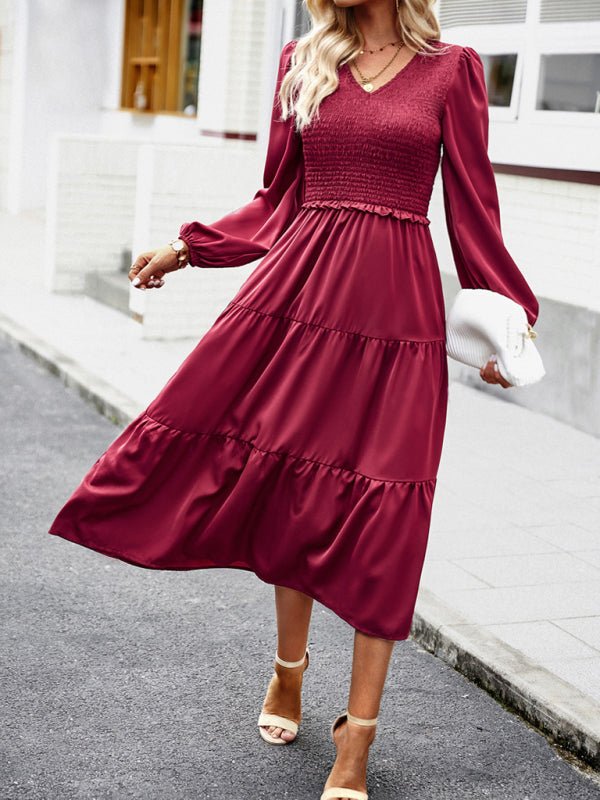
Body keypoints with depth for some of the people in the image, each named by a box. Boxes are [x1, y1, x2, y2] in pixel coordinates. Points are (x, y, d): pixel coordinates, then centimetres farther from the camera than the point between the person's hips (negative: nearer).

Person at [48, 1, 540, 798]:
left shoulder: (451, 69, 3)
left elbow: (472, 203, 5)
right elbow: (280, 197, 14)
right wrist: (185, 249, 13)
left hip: (396, 307, -2)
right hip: (300, 286, 3)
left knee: (382, 513, -2)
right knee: (292, 485, 7)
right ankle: (288, 670, 32)